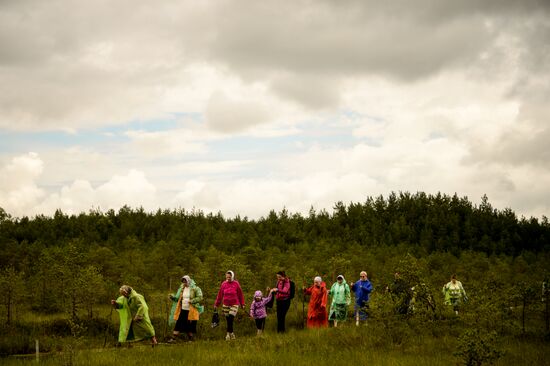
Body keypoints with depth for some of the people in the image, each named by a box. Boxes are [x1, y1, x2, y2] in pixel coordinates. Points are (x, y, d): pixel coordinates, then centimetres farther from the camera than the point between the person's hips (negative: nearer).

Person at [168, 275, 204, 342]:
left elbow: (200, 298, -11)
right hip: (183, 310, 4)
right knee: (178, 324, -2)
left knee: (191, 326, 3)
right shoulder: (182, 288, 11)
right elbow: (177, 298, 13)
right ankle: (173, 338, -1)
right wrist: (172, 297, -6)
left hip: (191, 311, -4)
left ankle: (190, 339, 15)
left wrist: (191, 301, -21)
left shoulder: (195, 289, -6)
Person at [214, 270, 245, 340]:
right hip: (225, 305, 3)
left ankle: (228, 333, -6)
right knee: (228, 321, 3)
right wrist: (216, 304, 9)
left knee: (231, 319, -14)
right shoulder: (223, 284, 1)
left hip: (234, 304, -3)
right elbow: (220, 295, 7)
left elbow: (240, 294, 3)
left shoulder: (236, 284, -4)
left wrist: (242, 304, 6)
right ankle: (232, 334, 13)